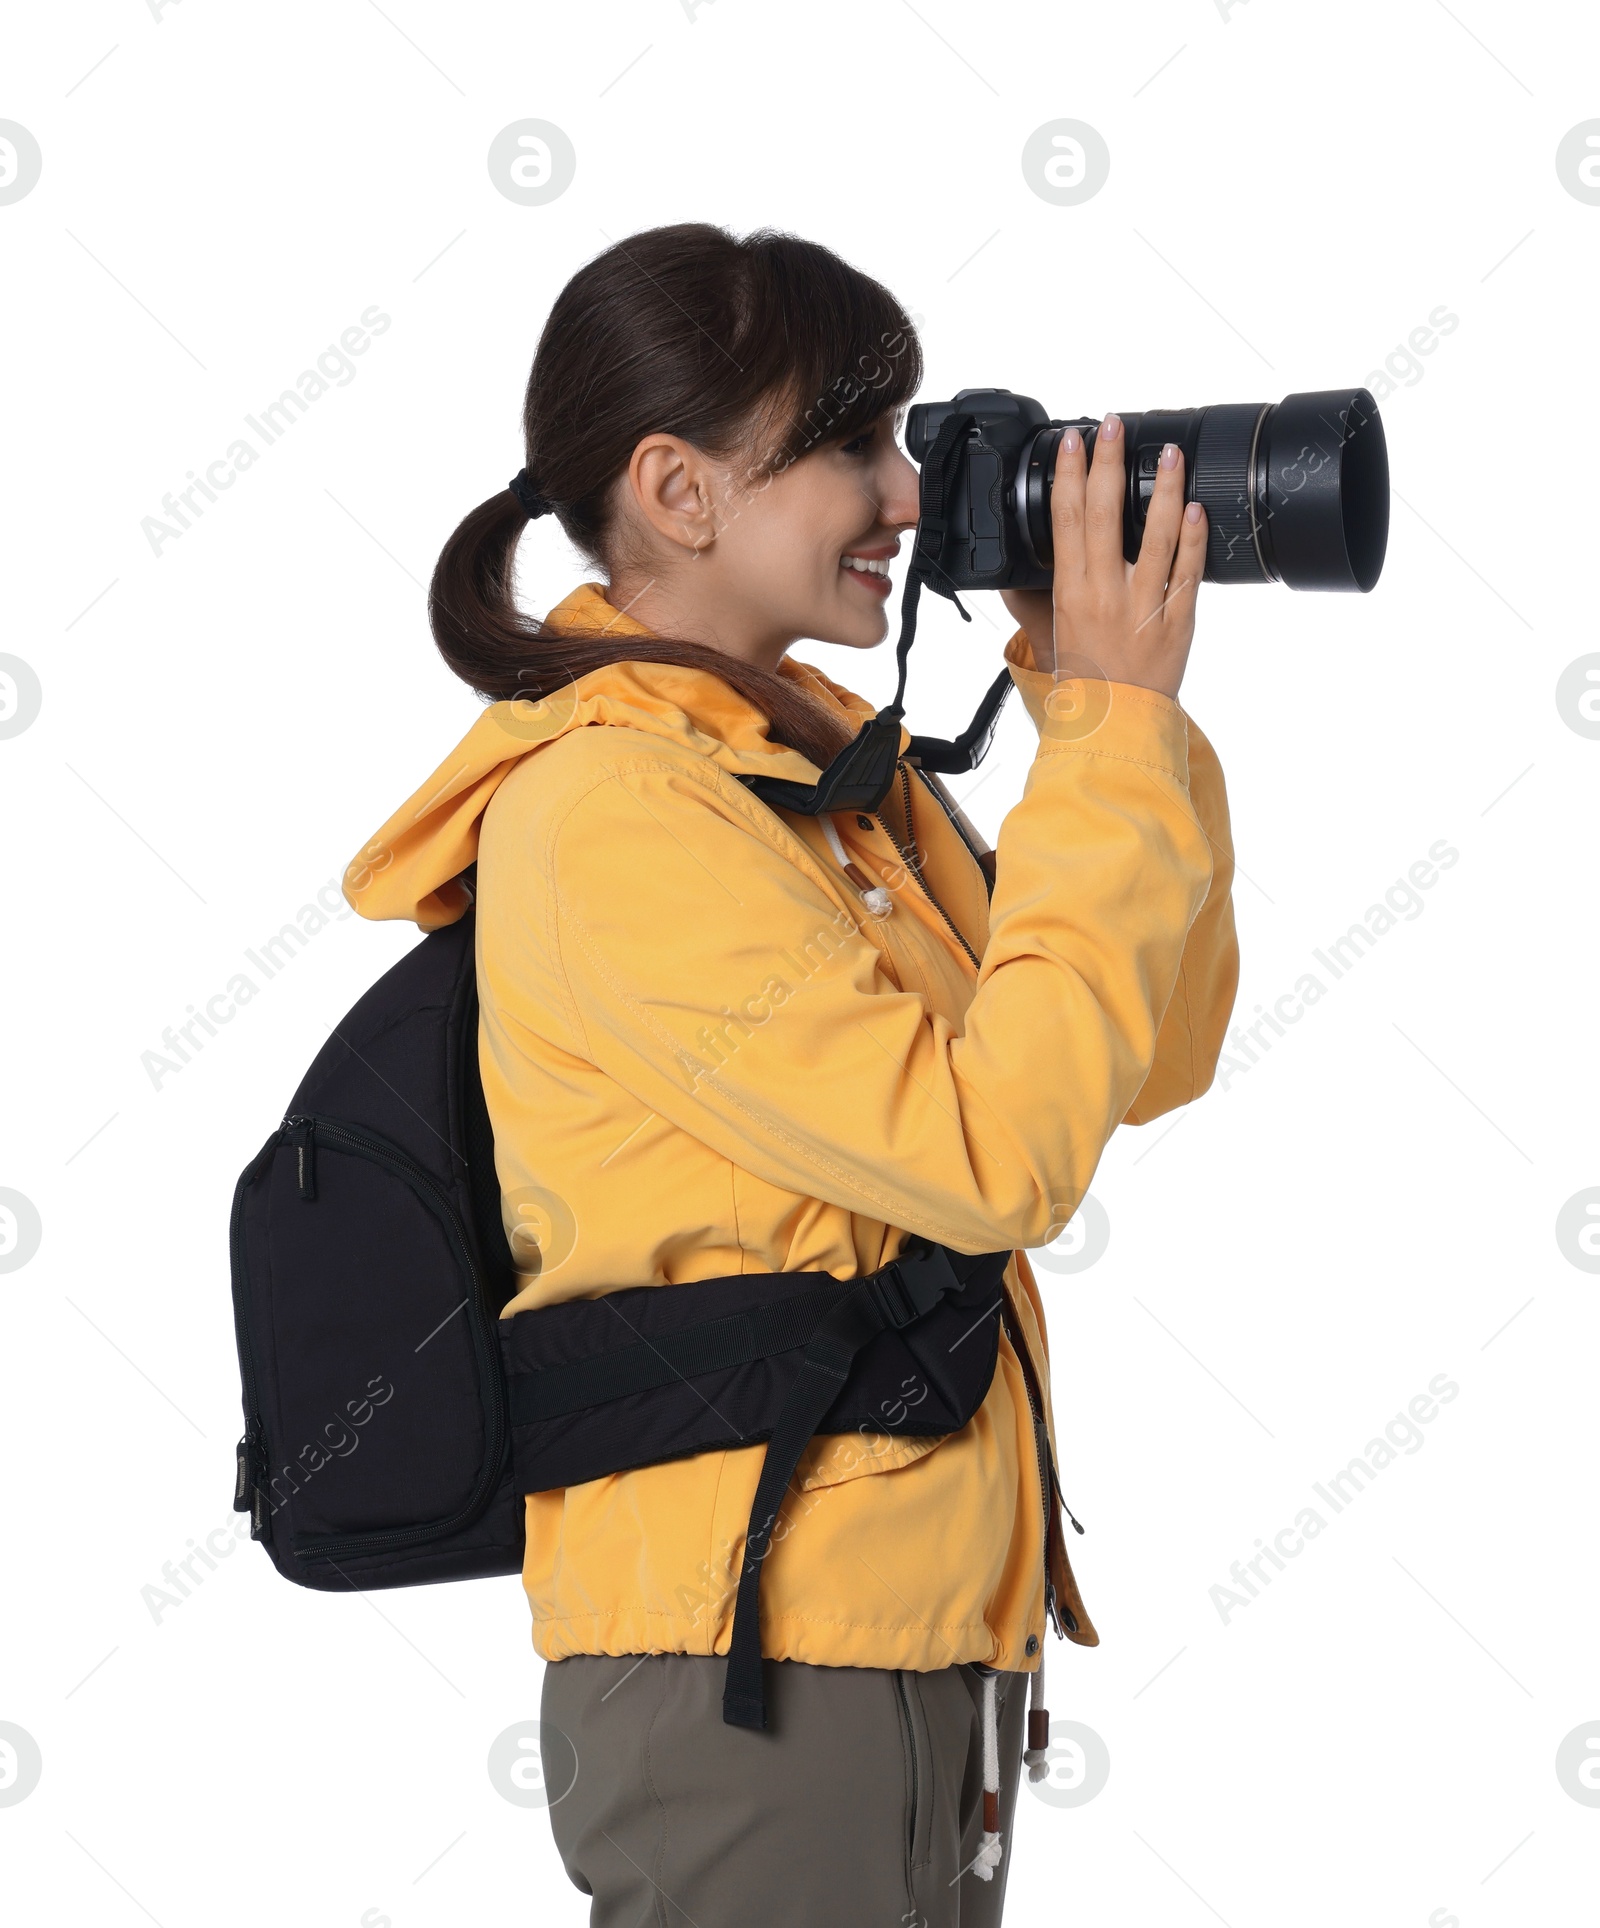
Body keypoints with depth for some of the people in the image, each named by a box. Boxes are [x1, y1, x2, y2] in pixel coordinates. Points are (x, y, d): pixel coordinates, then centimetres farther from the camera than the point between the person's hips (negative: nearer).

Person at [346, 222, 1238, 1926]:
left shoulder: (831, 764, 10)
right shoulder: (605, 809, -16)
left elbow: (1153, 1060, 11)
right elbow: (996, 1155, -22)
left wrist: (1088, 697, 2)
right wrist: (1120, 733, -16)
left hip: (937, 1632, 8)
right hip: (753, 1658, -8)